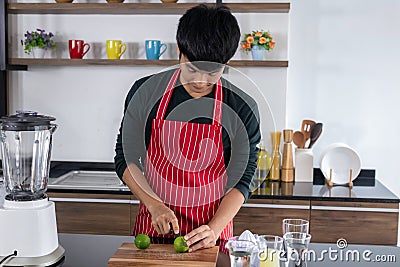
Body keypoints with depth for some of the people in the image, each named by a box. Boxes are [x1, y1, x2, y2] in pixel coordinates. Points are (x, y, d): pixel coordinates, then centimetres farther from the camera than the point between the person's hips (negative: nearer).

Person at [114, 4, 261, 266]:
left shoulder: (242, 109, -11)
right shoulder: (145, 92, -7)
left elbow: (242, 180, -7)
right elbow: (126, 158, -1)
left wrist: (214, 229, -19)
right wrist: (154, 205, -14)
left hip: (212, 231, -1)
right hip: (154, 225, 2)